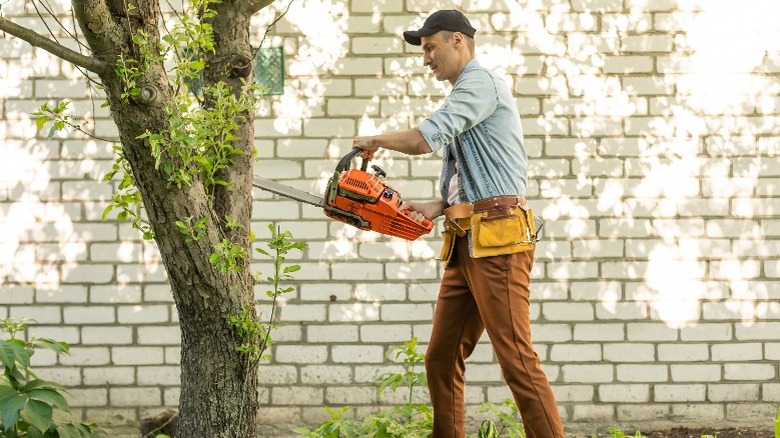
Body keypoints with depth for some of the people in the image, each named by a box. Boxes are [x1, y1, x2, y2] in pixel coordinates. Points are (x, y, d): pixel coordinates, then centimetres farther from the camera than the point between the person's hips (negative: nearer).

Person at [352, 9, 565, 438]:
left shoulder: (480, 82, -7)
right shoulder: (465, 97, 25)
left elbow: (423, 139, -19)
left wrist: (373, 140, -1)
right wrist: (436, 207, 11)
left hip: (497, 240, -10)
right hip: (467, 243, 10)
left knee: (517, 359, -12)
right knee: (441, 359, 10)